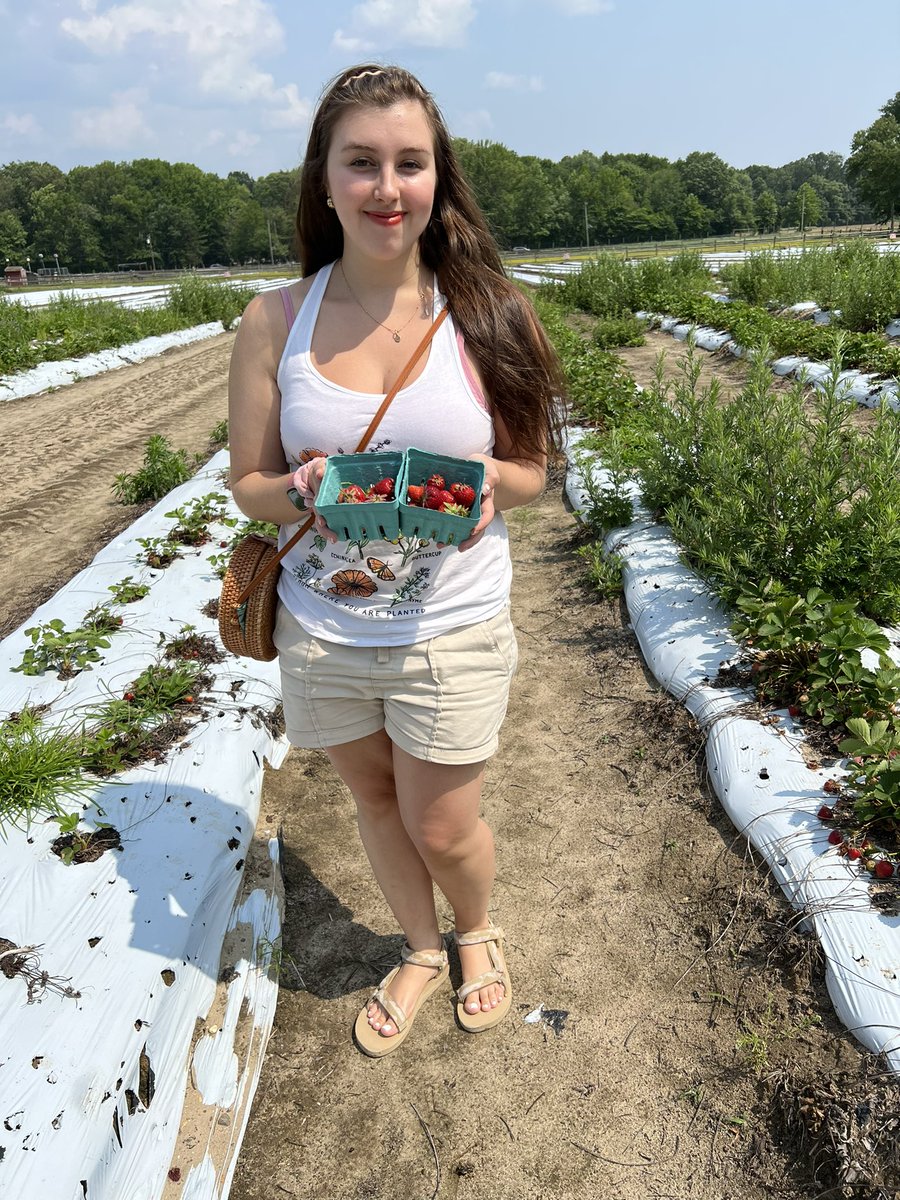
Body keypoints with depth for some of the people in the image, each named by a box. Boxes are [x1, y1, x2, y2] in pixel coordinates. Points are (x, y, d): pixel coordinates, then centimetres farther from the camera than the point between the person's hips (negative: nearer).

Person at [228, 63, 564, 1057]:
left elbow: (531, 473, 0)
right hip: (321, 628, 2)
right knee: (374, 800, 21)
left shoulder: (484, 313, -6)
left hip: (453, 631, -2)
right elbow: (248, 485, 0)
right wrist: (306, 490, -23)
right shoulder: (276, 320, -4)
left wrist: (482, 478, -23)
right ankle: (419, 950, 51)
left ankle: (477, 931, 49)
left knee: (442, 830, 11)